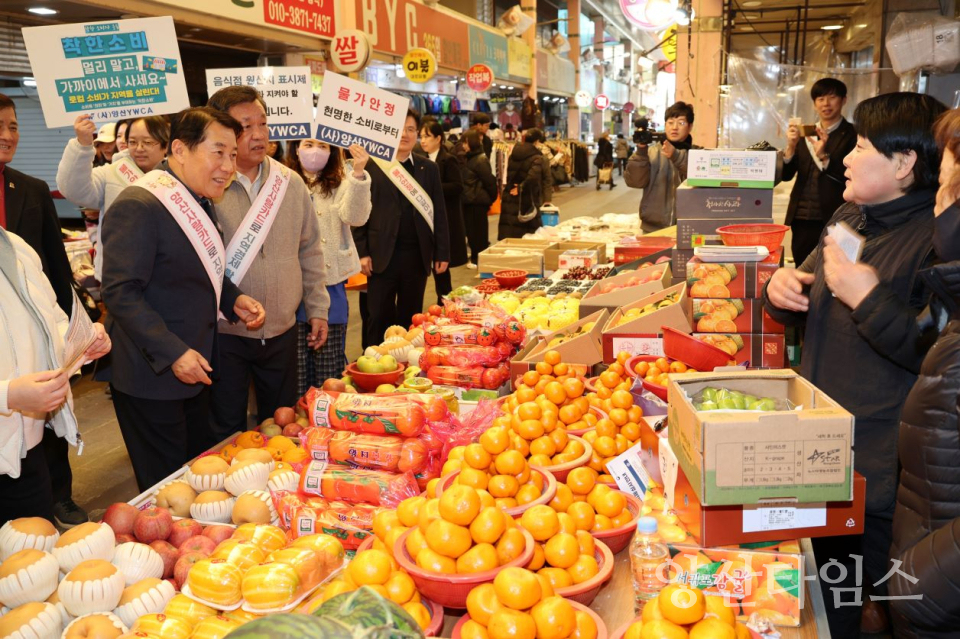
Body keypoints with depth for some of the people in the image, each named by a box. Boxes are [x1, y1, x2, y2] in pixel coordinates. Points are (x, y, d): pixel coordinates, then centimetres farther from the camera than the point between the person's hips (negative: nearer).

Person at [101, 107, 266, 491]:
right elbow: (120, 293, -23)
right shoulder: (138, 205, -21)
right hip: (151, 377, -9)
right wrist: (172, 353, -26)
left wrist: (232, 299, 2)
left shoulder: (199, 202, 9)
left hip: (194, 369, 9)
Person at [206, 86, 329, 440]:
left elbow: (310, 250, 12)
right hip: (225, 333, -4)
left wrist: (317, 308, 11)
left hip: (282, 331, 4)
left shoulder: (290, 182, 3)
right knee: (227, 435, 10)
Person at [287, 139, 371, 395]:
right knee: (296, 366, 5)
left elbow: (355, 216, -16)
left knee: (329, 364, 9)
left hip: (331, 282, 1)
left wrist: (358, 174, -28)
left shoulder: (341, 182, 4)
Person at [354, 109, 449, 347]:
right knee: (379, 319, 3)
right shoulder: (372, 166, 0)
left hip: (417, 256, 3)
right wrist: (361, 252, -7)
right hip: (382, 255, -2)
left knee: (410, 318, 11)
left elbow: (439, 213, 8)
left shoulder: (429, 168, 9)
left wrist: (442, 253, 3)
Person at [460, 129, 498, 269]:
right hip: (469, 201, 9)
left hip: (478, 201, -9)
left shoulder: (480, 160, -15)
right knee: (471, 230, 14)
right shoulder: (469, 158, 12)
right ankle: (475, 257, 25)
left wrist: (491, 198, -6)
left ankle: (480, 259, 9)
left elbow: (489, 181, -15)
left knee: (478, 231, 0)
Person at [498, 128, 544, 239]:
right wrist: (521, 188, -12)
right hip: (527, 201, -5)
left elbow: (508, 176, 9)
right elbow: (533, 177, -24)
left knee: (509, 238, 6)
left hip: (509, 199, 5)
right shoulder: (537, 158, -12)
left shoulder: (512, 155, 8)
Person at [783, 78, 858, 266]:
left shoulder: (852, 135, -2)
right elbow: (786, 175, 8)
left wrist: (823, 156, -23)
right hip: (801, 218, 5)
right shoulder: (806, 134, 13)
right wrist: (791, 146, -9)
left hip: (832, 220, -5)